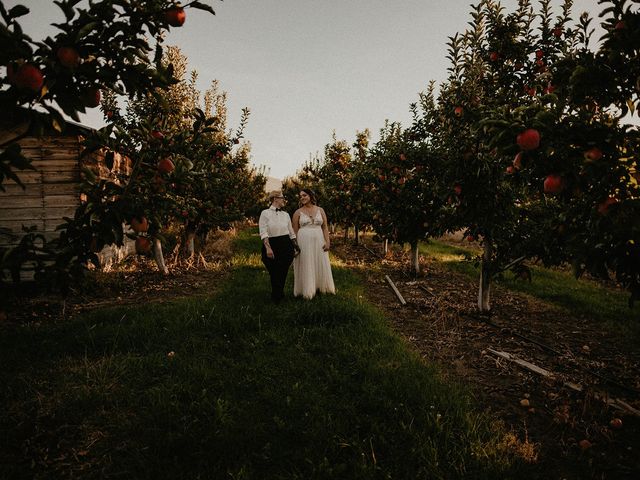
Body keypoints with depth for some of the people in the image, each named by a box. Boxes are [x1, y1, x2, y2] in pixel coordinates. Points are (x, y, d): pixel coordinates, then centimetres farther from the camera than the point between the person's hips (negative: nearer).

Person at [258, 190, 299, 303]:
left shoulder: (286, 214, 11)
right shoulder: (265, 213, -3)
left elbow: (291, 232, 15)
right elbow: (263, 233, -12)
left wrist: (296, 246, 14)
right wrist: (268, 248, -21)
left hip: (286, 246, 4)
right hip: (272, 245, -4)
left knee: (283, 273, 6)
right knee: (274, 273, 2)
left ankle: (279, 295, 26)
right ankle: (276, 298, 21)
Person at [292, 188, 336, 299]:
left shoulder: (320, 210, 7)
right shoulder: (298, 212, 1)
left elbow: (325, 227, 6)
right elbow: (295, 231, 2)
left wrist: (327, 242, -4)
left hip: (318, 242, 3)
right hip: (303, 242, -2)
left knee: (320, 265, 9)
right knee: (306, 266, 3)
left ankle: (321, 287, 25)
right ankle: (307, 290, 14)